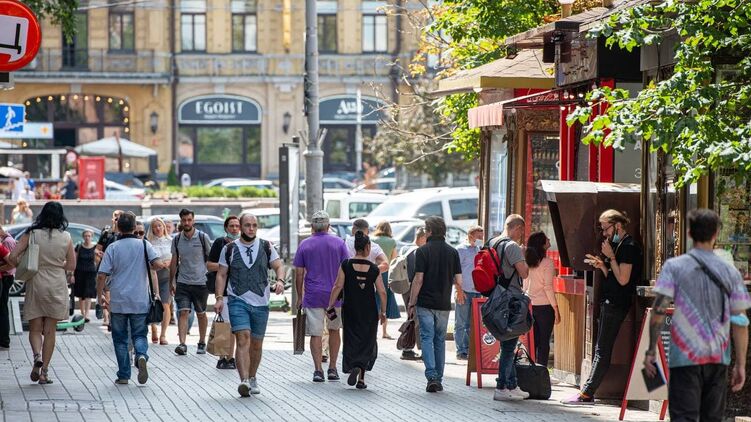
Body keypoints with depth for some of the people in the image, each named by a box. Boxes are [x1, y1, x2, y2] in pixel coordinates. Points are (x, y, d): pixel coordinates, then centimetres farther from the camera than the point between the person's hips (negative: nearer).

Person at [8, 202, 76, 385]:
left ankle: (37, 355, -18)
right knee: (50, 331, 9)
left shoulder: (31, 234, -7)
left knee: (35, 328, 10)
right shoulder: (65, 237, -4)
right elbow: (71, 266, 3)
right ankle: (44, 371, 6)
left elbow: (12, 257, -11)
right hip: (57, 286, 1)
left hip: (35, 284, -1)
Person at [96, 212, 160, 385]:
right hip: (140, 301, 0)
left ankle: (123, 375, 8)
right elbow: (156, 263, -13)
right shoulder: (144, 245, 0)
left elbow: (101, 275, -6)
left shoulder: (113, 248, -2)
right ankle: (141, 356, -22)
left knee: (120, 339, 10)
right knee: (139, 335, 10)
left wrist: (100, 296, 7)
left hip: (118, 302, 0)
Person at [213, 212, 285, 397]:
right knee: (243, 339, -18)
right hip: (238, 300, -2)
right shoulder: (229, 249, 4)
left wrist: (280, 280, -19)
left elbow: (278, 266, 3)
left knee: (256, 344, 10)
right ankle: (244, 381, -26)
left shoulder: (266, 247, 7)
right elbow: (221, 275, 7)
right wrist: (219, 298, -4)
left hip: (261, 302, 2)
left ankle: (252, 378, 28)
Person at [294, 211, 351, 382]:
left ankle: (318, 370, -10)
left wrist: (299, 296, 9)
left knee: (315, 334, 0)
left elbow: (299, 274, 2)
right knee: (334, 330, 17)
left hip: (313, 296, -1)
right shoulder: (339, 243, 2)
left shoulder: (304, 245, 2)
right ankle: (332, 368, 17)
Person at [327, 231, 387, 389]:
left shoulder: (346, 265, -6)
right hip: (369, 312, 0)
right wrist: (383, 312, 7)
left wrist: (330, 305, -3)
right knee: (367, 343, 11)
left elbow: (338, 286, -10)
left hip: (350, 310, 0)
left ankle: (354, 367, -13)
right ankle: (361, 378, 2)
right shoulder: (374, 269, -4)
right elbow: (382, 292, -3)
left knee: (351, 342, 10)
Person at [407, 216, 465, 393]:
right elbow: (458, 280, 3)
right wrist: (459, 292, 26)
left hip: (425, 303, -3)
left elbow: (418, 279, -11)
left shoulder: (423, 251, -7)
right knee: (440, 340, 12)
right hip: (444, 304, 3)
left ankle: (432, 376, -17)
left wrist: (411, 303, -5)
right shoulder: (452, 252, 4)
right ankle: (439, 380, 14)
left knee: (427, 338, -2)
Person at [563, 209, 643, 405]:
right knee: (600, 350, 8)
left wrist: (610, 257, -14)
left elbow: (623, 279, -18)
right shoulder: (618, 245, 19)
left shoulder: (628, 246, -13)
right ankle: (588, 393, 9)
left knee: (602, 351, -9)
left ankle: (586, 394, -10)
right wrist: (601, 265, 7)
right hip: (609, 302, 11)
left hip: (616, 304, -11)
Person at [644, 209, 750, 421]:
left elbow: (659, 310, -9)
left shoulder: (674, 266, -1)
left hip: (685, 356, -3)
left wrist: (651, 351, -4)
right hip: (718, 357, 3)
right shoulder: (731, 272, 6)